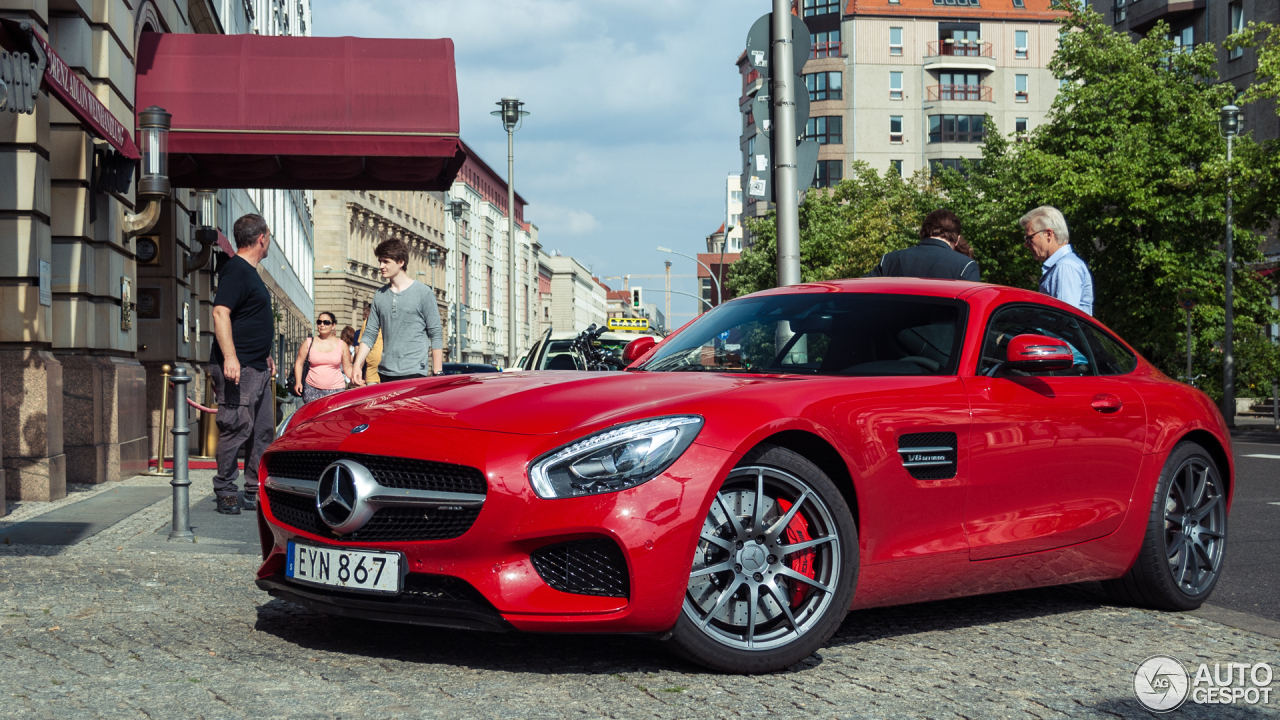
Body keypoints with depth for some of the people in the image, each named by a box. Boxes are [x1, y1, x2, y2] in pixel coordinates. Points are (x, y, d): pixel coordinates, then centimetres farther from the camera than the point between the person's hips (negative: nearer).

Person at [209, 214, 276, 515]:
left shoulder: (250, 273, 19)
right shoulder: (235, 271, -12)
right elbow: (220, 312, -23)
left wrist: (265, 355, 28)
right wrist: (230, 357, -30)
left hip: (258, 369, 10)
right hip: (239, 367, -10)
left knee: (263, 431, 11)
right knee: (236, 429, -8)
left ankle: (256, 491, 17)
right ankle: (225, 493, 0)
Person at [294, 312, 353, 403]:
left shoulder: (342, 345, 8)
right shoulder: (309, 343, 8)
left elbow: (348, 368, 11)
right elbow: (299, 363, 11)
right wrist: (298, 382, -2)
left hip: (336, 390, -1)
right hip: (312, 389, 1)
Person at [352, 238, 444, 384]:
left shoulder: (424, 293, 0)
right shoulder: (380, 295, 13)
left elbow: (436, 335, -2)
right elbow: (369, 334, 13)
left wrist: (437, 374, -7)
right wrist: (357, 366, 1)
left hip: (414, 372, -5)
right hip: (385, 373, 5)